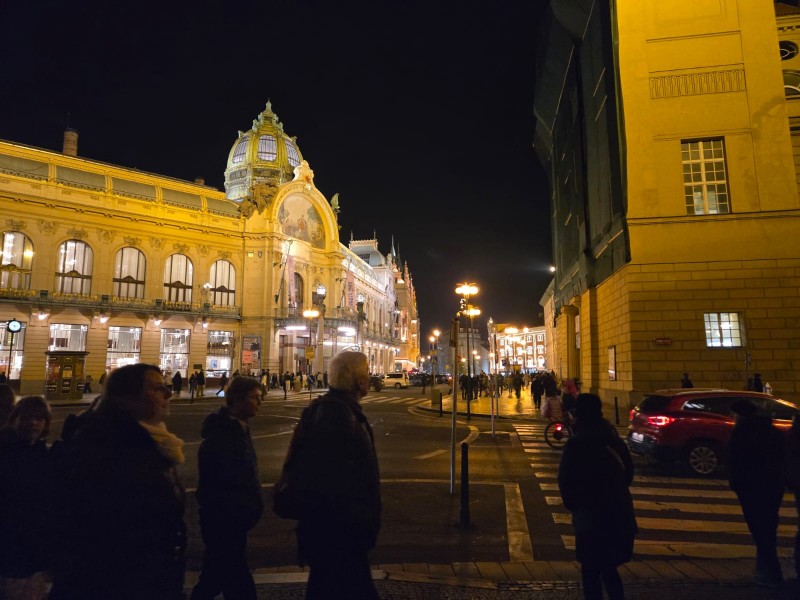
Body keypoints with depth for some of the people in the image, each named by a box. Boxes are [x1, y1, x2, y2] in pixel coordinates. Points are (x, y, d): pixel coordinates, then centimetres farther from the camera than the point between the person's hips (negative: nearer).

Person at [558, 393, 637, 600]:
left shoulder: (577, 444, -16)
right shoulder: (614, 440, 3)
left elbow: (566, 481, -14)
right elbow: (628, 472, 12)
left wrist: (573, 505, 4)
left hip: (592, 515, -6)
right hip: (619, 512, 6)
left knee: (590, 570, 7)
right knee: (608, 567, 22)